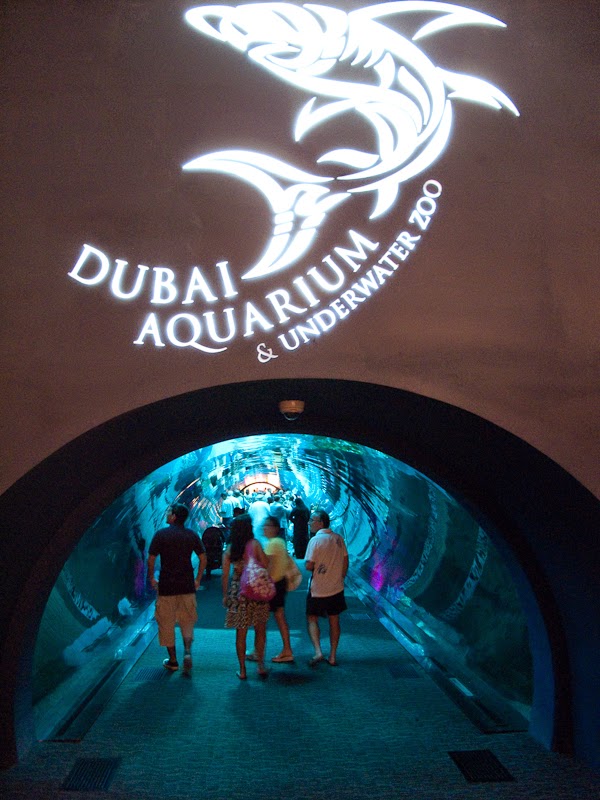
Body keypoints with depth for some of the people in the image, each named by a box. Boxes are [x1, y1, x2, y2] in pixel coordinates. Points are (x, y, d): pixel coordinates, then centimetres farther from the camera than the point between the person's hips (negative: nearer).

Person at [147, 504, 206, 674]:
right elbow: (203, 558, 2)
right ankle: (187, 651, -6)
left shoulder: (161, 534, -8)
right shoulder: (192, 535, 1)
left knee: (166, 623, 11)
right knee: (187, 621, 15)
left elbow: (151, 559, -7)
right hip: (187, 586, 3)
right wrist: (198, 579, 11)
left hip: (166, 586, -2)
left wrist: (151, 578, 7)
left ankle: (173, 660, 16)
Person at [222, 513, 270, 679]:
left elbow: (225, 574, 0)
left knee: (240, 633, 10)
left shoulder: (229, 548, 2)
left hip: (237, 592, 2)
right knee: (260, 630, 12)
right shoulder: (254, 543, -7)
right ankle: (261, 665, 10)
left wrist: (225, 595, 8)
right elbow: (265, 564, -10)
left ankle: (242, 670, 14)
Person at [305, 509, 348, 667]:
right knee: (334, 621, 13)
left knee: (312, 619, 9)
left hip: (318, 589, -5)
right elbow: (345, 562, 6)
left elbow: (309, 566, -20)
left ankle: (318, 652, -6)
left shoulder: (315, 540, -18)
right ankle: (333, 656, 18)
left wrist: (311, 565, 3)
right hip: (336, 588, 5)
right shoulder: (338, 538, 0)